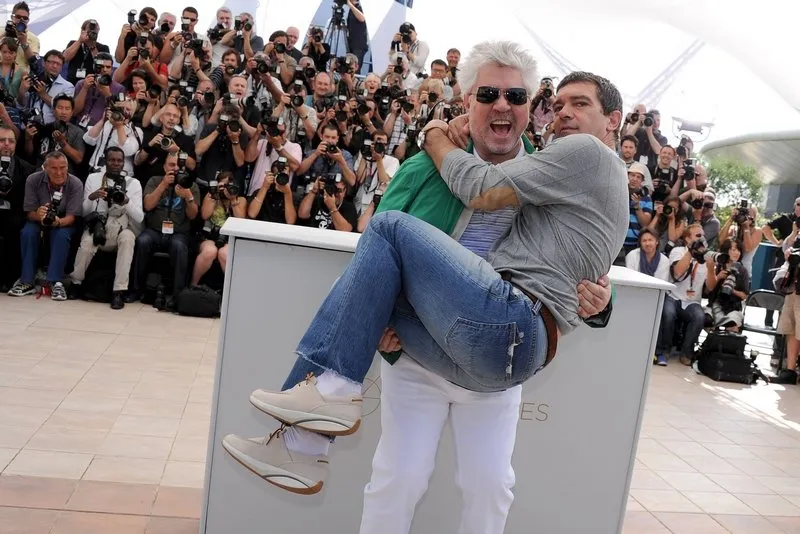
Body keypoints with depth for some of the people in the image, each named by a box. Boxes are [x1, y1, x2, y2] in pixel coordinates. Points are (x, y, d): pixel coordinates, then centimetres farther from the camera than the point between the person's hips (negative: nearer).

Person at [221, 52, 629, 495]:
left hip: (510, 324, -10)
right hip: (512, 347, 10)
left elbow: (484, 191, -7)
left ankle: (335, 387, -8)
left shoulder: (587, 151, 2)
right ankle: (303, 446, 6)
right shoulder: (586, 180, 31)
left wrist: (437, 139, 9)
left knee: (390, 228, -8)